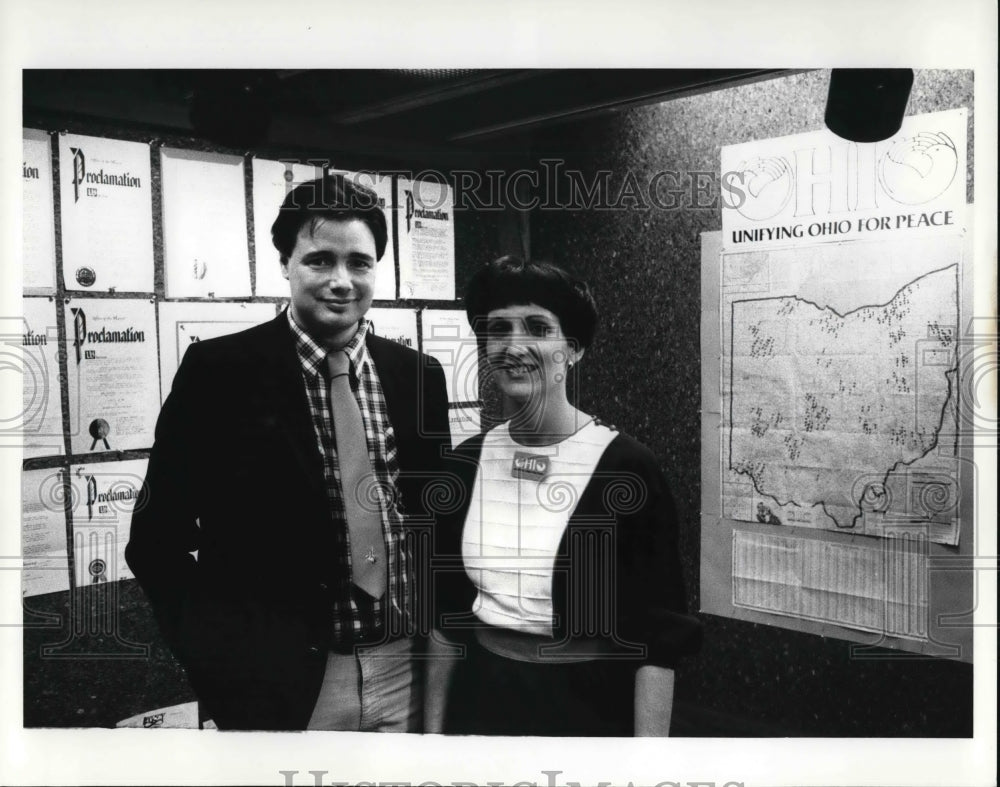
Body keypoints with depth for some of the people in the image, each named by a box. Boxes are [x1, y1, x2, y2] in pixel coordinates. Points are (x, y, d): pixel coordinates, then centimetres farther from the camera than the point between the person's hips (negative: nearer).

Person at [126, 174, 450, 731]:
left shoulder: (418, 374, 2)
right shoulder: (219, 371, -9)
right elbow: (159, 540, -5)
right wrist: (224, 665, -11)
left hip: (407, 672, 4)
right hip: (281, 682, -3)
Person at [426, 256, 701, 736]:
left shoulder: (627, 467, -16)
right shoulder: (466, 462, -1)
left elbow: (657, 640, -13)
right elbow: (447, 616, 6)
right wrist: (434, 727, 8)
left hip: (589, 708, -4)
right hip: (480, 701, 4)